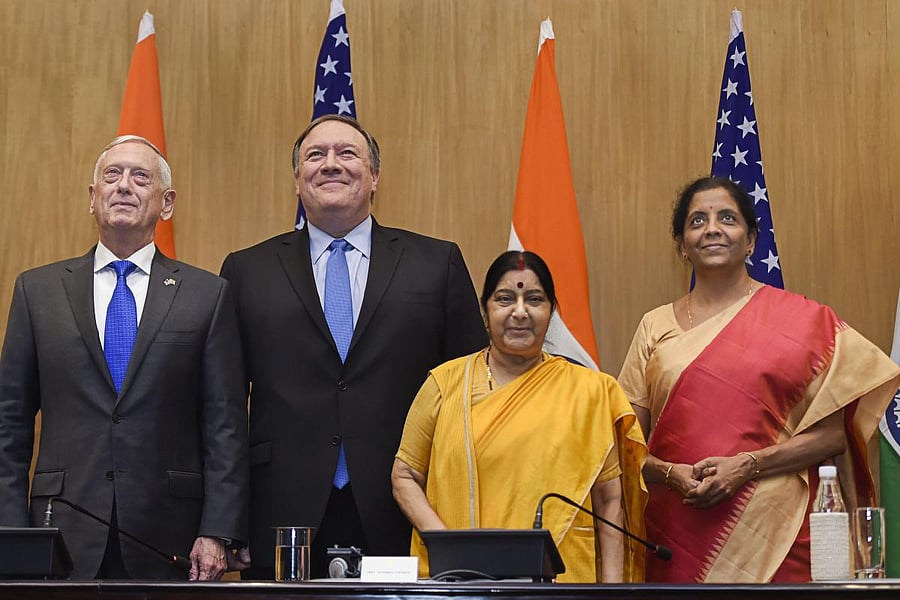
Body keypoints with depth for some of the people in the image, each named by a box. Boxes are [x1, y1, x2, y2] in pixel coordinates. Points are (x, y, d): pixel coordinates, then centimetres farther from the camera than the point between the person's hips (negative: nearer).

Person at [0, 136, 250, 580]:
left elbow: (225, 426, 2)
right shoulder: (37, 290, 9)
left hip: (169, 541, -1)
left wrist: (217, 534, -6)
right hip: (64, 537, 1)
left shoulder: (207, 295, 6)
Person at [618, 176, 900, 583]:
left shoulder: (802, 319, 4)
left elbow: (831, 434, 0)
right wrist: (671, 473, -10)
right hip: (678, 535, 2)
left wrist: (746, 465, -12)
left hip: (774, 530, -2)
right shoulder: (655, 327, 11)